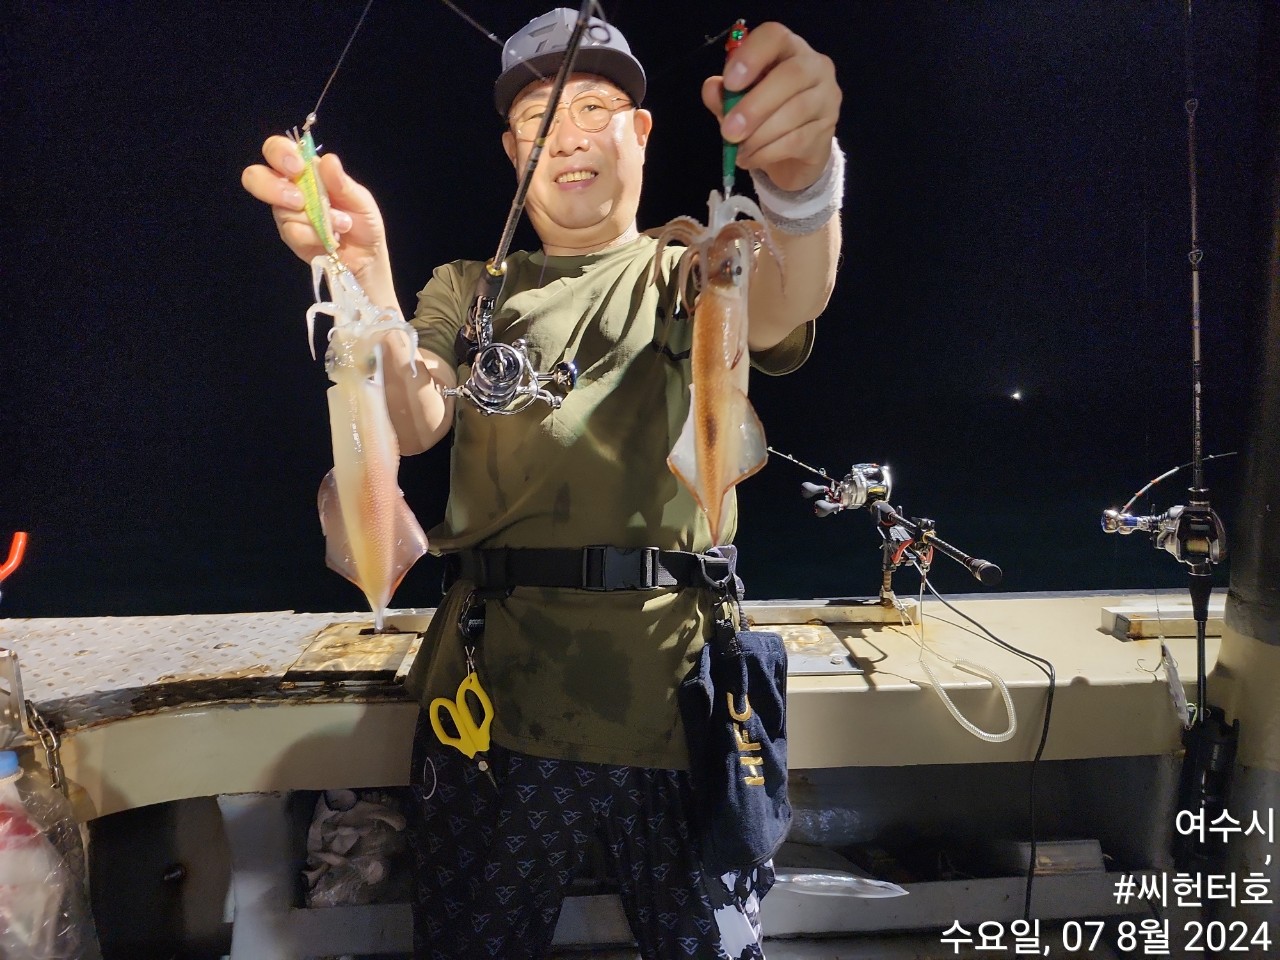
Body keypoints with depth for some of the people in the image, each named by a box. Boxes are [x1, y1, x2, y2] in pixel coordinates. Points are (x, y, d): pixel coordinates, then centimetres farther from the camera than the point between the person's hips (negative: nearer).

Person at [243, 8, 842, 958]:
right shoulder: (468, 290, 13)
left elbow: (788, 304, -16)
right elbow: (411, 423, -6)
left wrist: (801, 180, -39)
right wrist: (364, 272, -25)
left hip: (676, 701, -1)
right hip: (495, 702, 2)